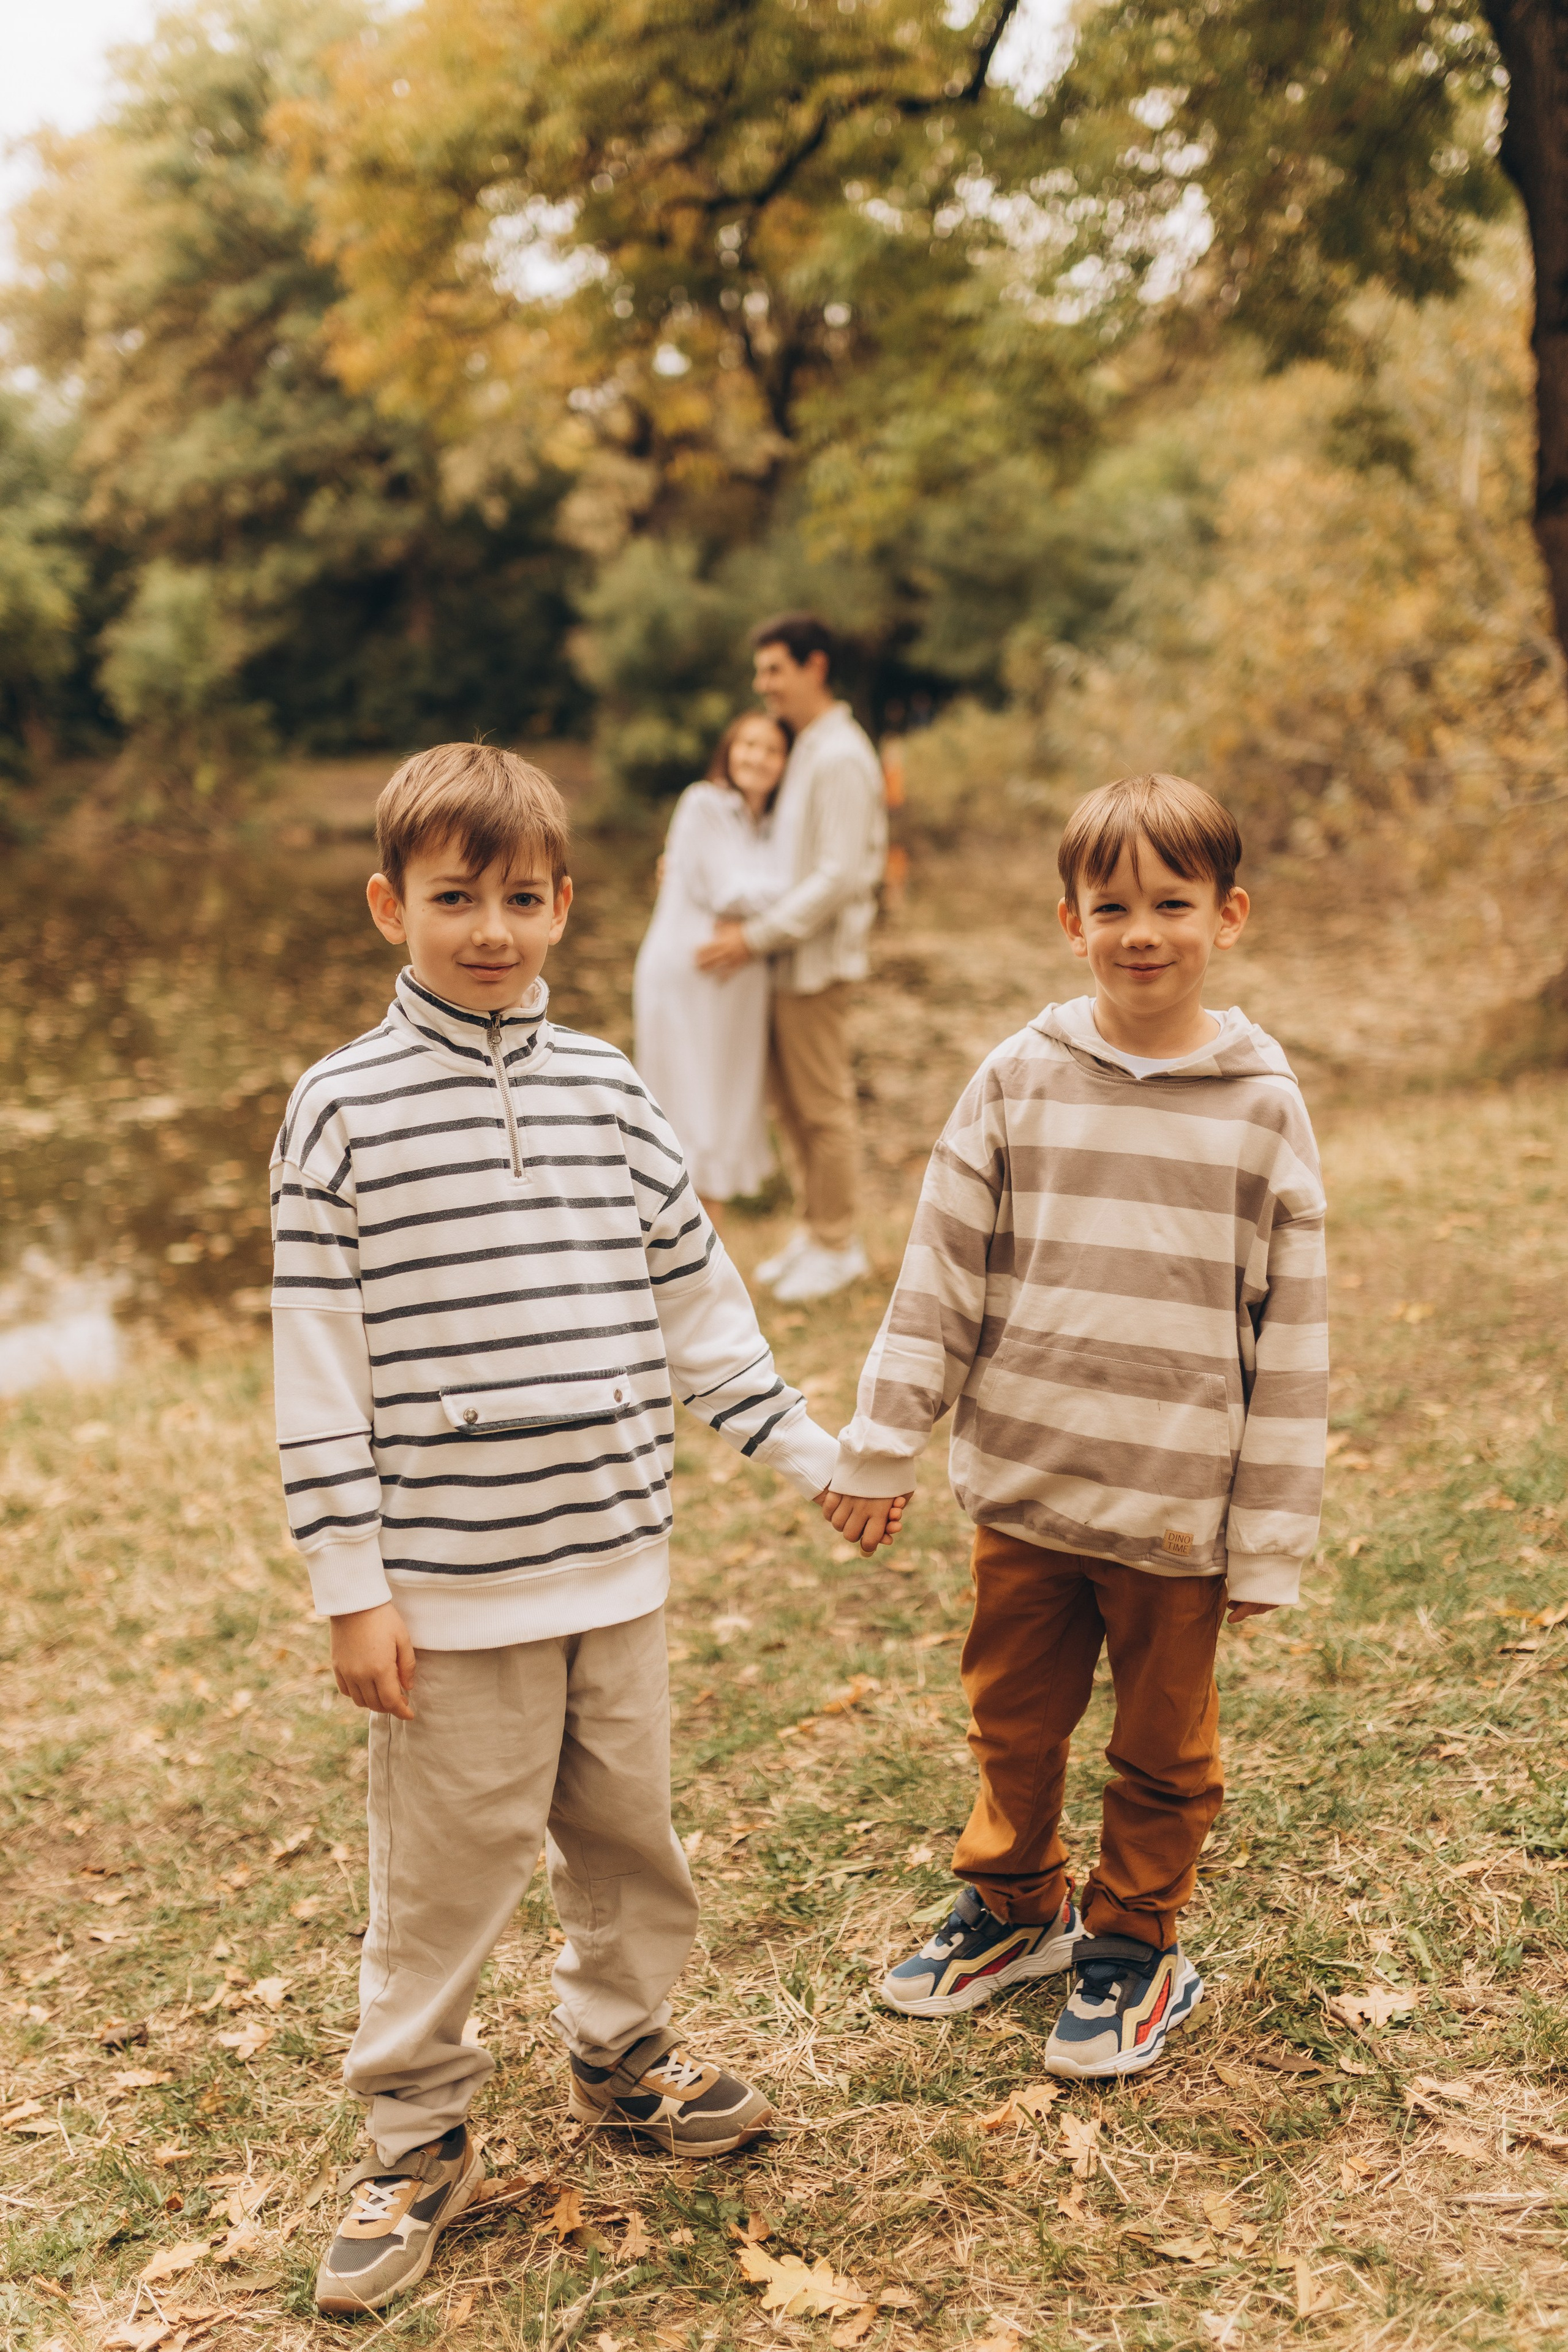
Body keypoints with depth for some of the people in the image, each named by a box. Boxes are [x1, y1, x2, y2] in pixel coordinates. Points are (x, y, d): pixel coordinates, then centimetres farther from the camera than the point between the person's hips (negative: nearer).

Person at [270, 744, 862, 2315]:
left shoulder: (606, 1089, 5)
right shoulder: (344, 1108, -8)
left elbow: (692, 1300, 12)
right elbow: (320, 1360, -8)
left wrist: (809, 1452, 12)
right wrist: (350, 1583, -9)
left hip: (616, 1556, 4)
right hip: (449, 1587, -4)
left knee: (630, 1828, 17)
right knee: (446, 1864, 7)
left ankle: (620, 2050, 40)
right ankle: (417, 2140, 26)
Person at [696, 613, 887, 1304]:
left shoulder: (841, 759, -17)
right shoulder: (807, 748, 13)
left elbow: (838, 876, -22)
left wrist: (755, 936, -22)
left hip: (818, 958, -9)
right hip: (789, 955, 9)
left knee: (823, 1104, 1)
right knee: (789, 1097, 15)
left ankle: (838, 1245, 12)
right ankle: (815, 1229, 26)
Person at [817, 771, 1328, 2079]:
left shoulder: (1264, 1109, -7)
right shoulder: (1018, 1081, -3)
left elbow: (1289, 1337, -4)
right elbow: (941, 1275, 2)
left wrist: (1271, 1540, -4)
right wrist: (881, 1447, 0)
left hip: (1179, 1510, -2)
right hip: (1022, 1487, 2)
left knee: (1163, 1751, 15)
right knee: (1014, 1723, 19)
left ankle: (1135, 1948, 36)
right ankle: (1015, 1906, 42)